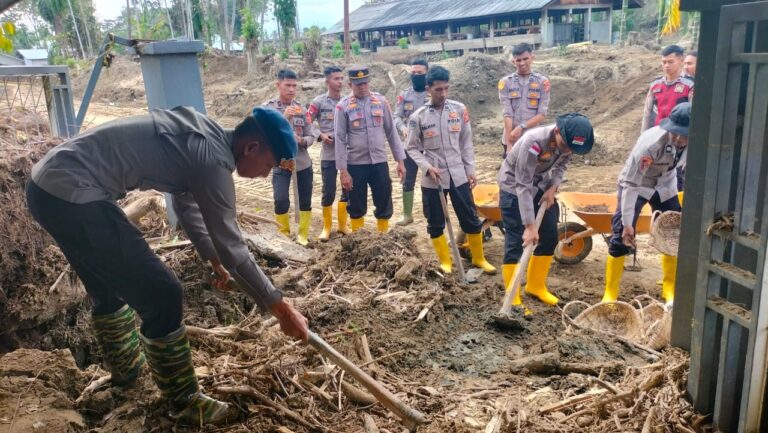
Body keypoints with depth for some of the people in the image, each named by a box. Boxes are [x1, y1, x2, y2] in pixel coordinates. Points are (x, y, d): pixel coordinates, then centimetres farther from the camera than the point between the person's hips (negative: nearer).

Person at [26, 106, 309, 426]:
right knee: (162, 295, -5)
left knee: (110, 285, 28)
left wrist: (214, 261, 35)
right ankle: (185, 404, 11)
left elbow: (187, 203, 26)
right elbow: (232, 248, -15)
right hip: (71, 194, -11)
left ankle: (125, 367, 49)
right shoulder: (212, 158, -17)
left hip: (48, 183, 11)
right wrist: (281, 309, -6)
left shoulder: (202, 136, 12)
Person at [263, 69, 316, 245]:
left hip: (303, 162, 3)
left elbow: (311, 136, 2)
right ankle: (284, 234, 14)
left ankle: (302, 235, 25)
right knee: (281, 201, -10)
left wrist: (301, 140, -20)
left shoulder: (301, 108, 3)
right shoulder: (267, 108, -5)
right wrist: (283, 118, -25)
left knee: (305, 201, 8)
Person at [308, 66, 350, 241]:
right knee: (328, 192, 2)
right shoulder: (319, 102, -3)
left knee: (349, 189, 11)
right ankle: (327, 227, 19)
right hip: (328, 154, -3)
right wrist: (320, 135, -13)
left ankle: (342, 224, 27)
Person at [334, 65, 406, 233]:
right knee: (357, 206, 9)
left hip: (379, 162, 2)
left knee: (384, 203, 8)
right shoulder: (343, 106, -6)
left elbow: (391, 132, 6)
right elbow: (340, 139, -6)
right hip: (355, 164, -2)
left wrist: (400, 160, 3)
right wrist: (343, 170, -10)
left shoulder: (381, 101, 2)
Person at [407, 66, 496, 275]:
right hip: (432, 179, -1)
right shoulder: (418, 116, -5)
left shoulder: (459, 109, 0)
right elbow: (413, 148, 0)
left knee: (471, 219, 7)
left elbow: (466, 142, 7)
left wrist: (470, 169, 3)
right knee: (435, 224, 7)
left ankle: (479, 258, 25)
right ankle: (445, 262, 24)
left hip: (458, 175, 1)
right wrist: (427, 167, -14)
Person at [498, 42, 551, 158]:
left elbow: (542, 114, -4)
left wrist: (521, 127, -17)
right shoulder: (505, 82, 1)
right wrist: (509, 143, -13)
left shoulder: (542, 82, 2)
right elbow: (507, 114, -7)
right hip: (512, 141, 0)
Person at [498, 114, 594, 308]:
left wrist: (553, 187, -14)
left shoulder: (567, 141, -16)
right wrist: (530, 226, -36)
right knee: (516, 242, -9)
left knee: (550, 237, 7)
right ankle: (512, 298, 1)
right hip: (514, 186, -7)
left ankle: (536, 286, 24)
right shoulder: (534, 141, -36)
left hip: (541, 186, 7)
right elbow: (523, 186, -35)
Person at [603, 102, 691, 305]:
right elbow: (631, 184, -32)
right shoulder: (651, 142, -37)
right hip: (635, 185, -5)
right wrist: (627, 223, -30)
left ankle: (669, 288, 25)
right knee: (621, 236, -12)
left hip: (666, 185, 5)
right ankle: (610, 292, 0)